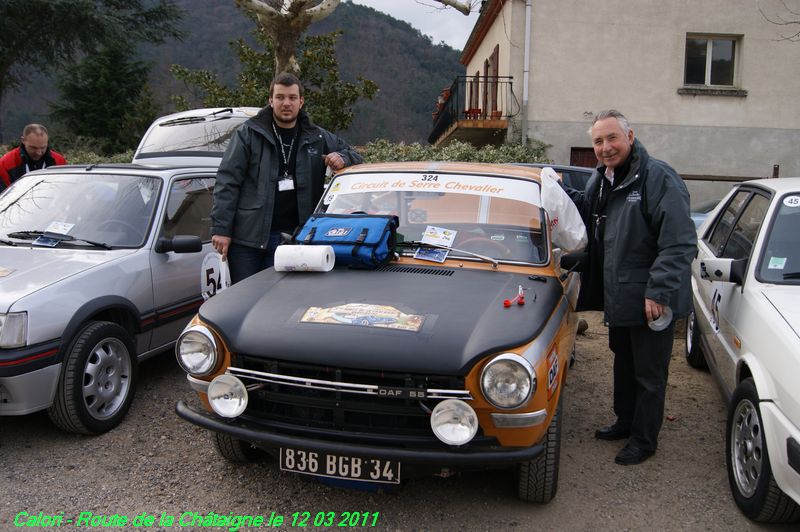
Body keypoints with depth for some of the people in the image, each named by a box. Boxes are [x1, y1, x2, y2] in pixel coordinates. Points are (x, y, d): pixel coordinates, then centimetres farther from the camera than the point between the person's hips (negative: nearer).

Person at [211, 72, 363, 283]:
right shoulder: (248, 134, 2)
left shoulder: (316, 137, 11)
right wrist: (221, 229, -11)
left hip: (292, 238, 2)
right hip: (246, 236, -2)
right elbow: (227, 181, -3)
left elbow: (353, 154, 23)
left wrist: (342, 158, -5)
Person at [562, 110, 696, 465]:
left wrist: (659, 292, -25)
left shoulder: (658, 177, -19)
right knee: (624, 364, 24)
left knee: (649, 373, 7)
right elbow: (587, 211, 24)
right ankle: (625, 422, 42)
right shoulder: (601, 179, 7)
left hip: (652, 301, -8)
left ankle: (644, 439, 23)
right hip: (617, 297, 8)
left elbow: (679, 243, -22)